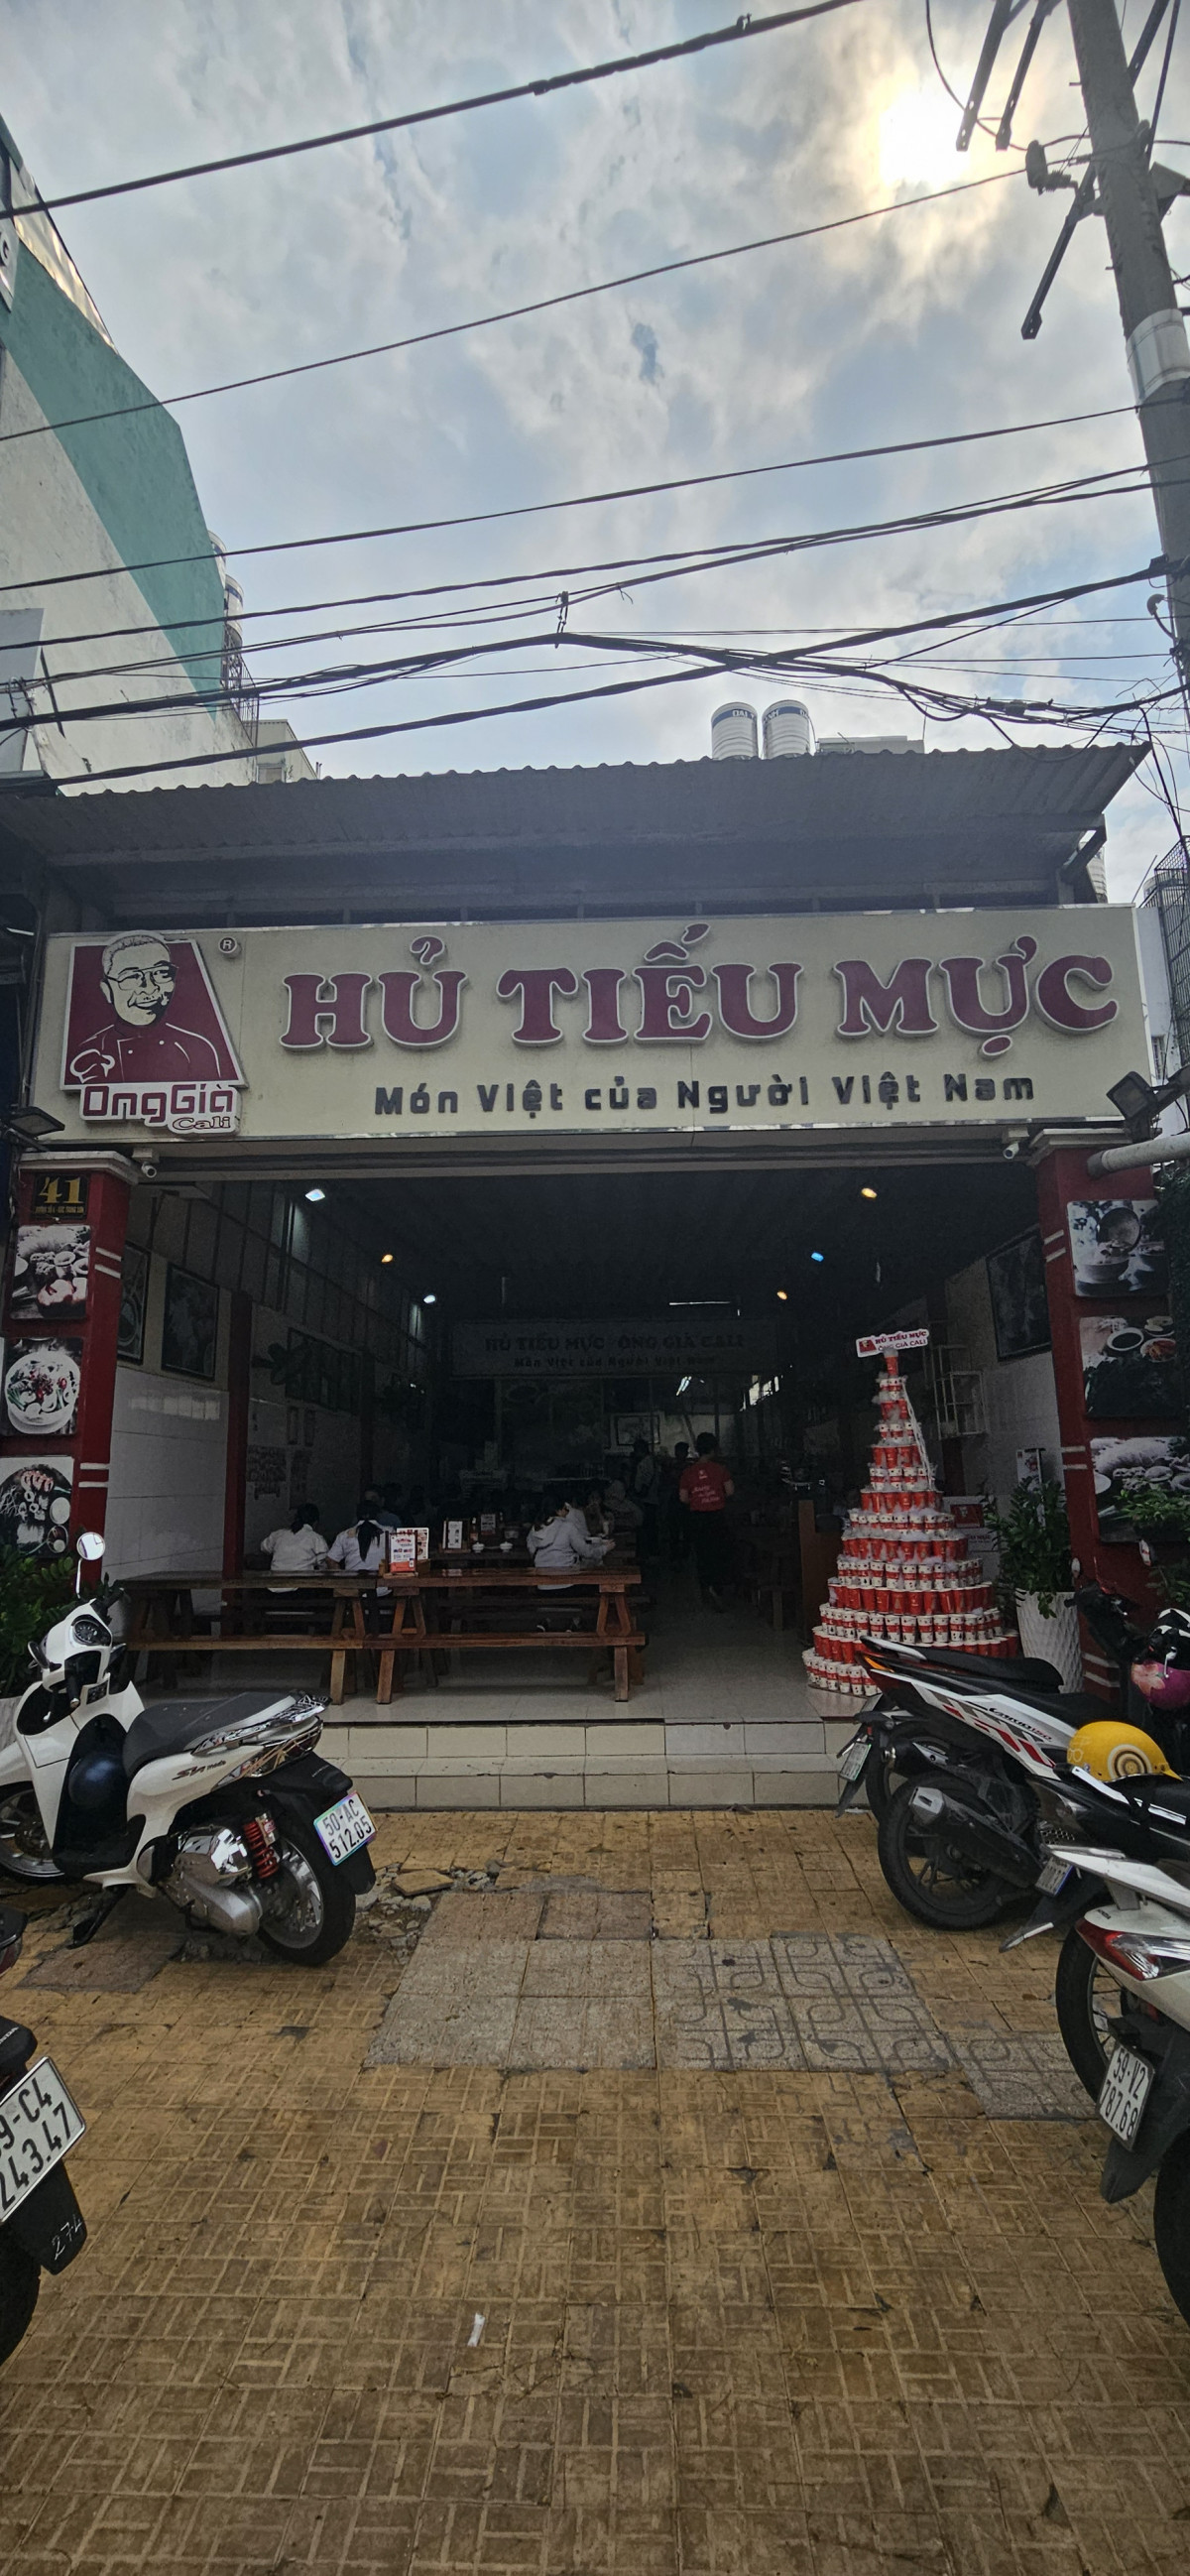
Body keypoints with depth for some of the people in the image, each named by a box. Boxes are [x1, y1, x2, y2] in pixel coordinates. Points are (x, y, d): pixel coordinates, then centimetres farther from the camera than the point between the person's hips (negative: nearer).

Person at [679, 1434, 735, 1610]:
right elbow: (730, 1491, -7)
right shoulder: (719, 1468, -7)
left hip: (697, 1517, 2)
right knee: (719, 1555, 1)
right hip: (717, 1515, -2)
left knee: (701, 1555, 13)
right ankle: (716, 1589, -18)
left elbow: (683, 1497, -2)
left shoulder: (688, 1471, -2)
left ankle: (705, 1589, 20)